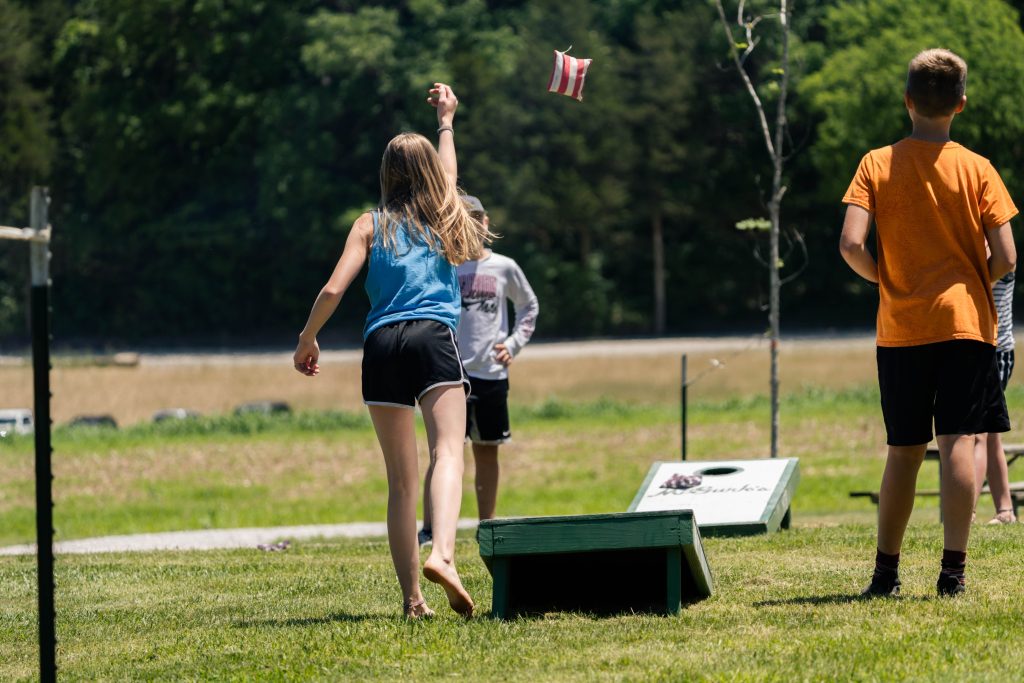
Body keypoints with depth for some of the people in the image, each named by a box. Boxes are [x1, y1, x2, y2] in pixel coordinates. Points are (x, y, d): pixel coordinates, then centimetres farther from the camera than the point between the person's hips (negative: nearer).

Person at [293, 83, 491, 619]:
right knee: (447, 452, -17)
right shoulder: (444, 218, 18)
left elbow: (333, 290, 4)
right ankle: (442, 554, -44)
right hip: (434, 337, -1)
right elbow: (447, 172, 41)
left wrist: (307, 341, 19)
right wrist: (446, 121, 57)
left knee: (400, 478, 6)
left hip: (381, 343, 1)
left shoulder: (371, 225, 13)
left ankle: (411, 595, 2)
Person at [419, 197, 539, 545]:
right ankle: (428, 530, -10)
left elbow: (529, 306, 20)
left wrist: (514, 343, 7)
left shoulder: (504, 268, 6)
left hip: (492, 373, 2)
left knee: (487, 450, 9)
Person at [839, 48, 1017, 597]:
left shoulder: (877, 165, 0)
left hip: (900, 327, 2)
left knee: (903, 450, 11)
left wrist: (886, 279, 8)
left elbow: (851, 245, -11)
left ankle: (885, 571, 14)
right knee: (959, 443, -6)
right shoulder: (977, 170, -3)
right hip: (964, 322, -2)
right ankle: (953, 569, -14)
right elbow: (1005, 258, -7)